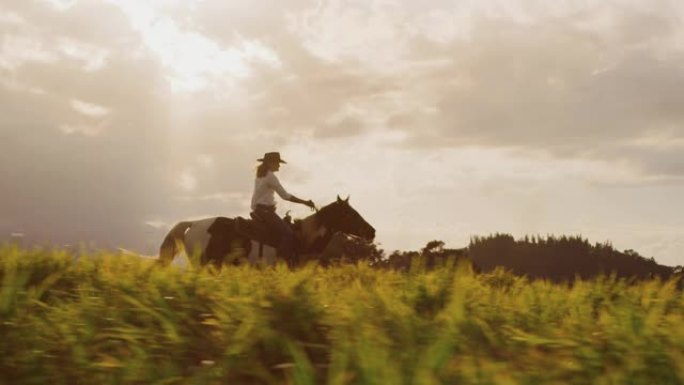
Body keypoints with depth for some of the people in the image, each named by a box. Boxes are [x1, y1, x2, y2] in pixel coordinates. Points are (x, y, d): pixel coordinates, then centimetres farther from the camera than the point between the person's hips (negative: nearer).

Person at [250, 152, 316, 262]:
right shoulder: (270, 176, -13)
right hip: (265, 211, -10)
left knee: (287, 228, 14)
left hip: (257, 210, 10)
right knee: (288, 233, -16)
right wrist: (305, 202, -11)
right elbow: (285, 195, -15)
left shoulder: (260, 176, 16)